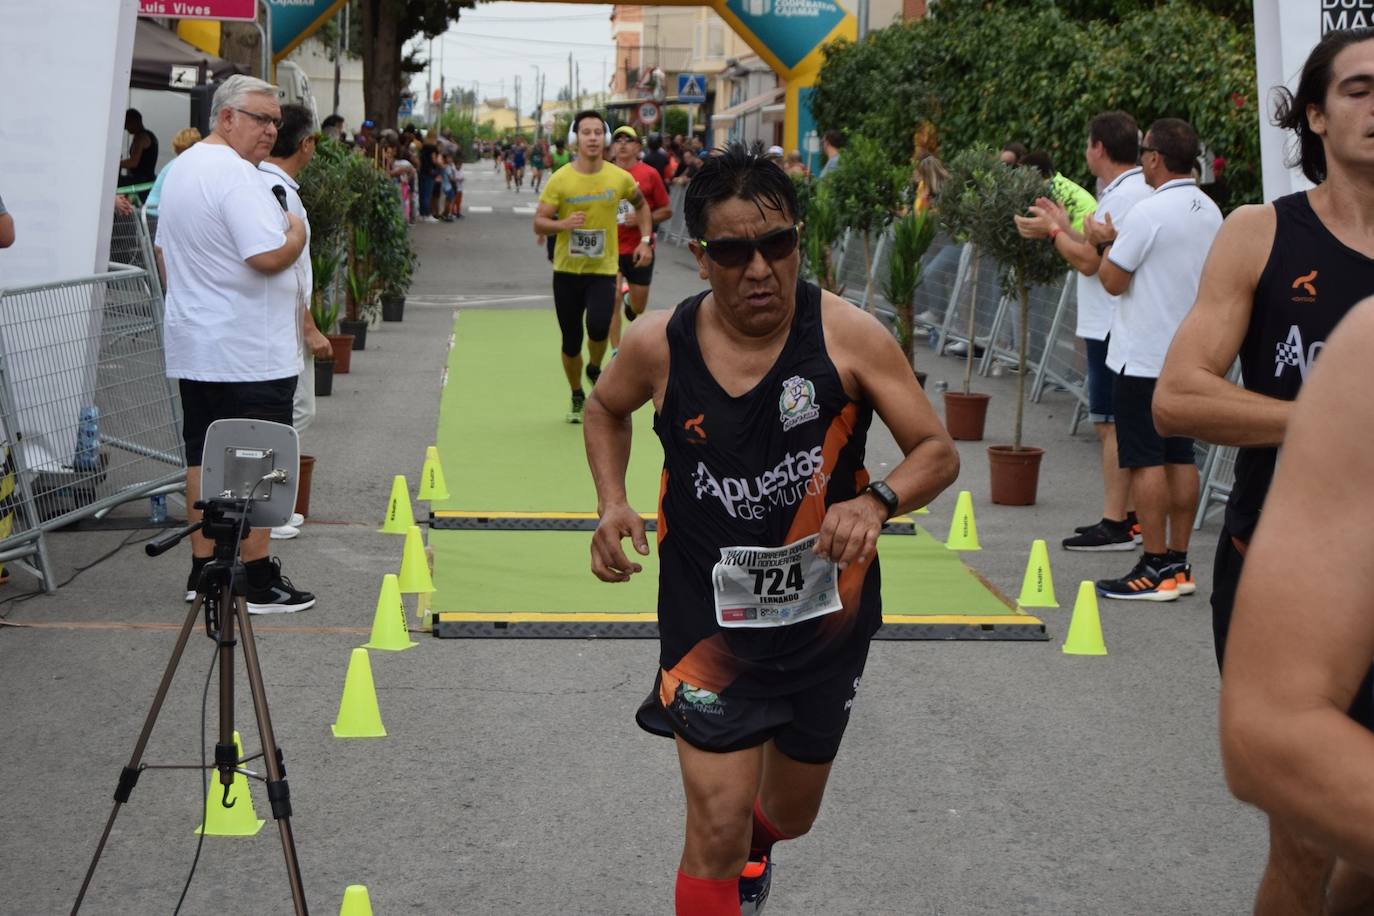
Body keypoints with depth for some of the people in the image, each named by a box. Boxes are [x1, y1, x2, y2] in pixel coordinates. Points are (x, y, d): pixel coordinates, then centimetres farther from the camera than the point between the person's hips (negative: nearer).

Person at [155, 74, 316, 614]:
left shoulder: (181, 169, 14)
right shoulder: (237, 175, -18)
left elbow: (165, 251, 22)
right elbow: (269, 256, -25)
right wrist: (297, 234, -6)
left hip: (194, 346, 9)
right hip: (250, 352, -9)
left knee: (204, 458, 12)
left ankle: (203, 571, 18)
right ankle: (258, 582, 1)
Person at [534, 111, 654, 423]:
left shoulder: (620, 177, -3)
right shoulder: (560, 180, -8)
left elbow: (641, 205, 17)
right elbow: (539, 223, -7)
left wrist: (645, 240, 6)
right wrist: (563, 224, -27)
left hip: (603, 270, 0)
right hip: (566, 270, 0)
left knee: (598, 327, -24)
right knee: (571, 342, 6)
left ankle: (595, 370, 10)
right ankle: (577, 398, 31)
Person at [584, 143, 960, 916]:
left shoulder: (848, 336, -17)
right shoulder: (660, 345, -12)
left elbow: (939, 452, -13)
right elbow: (607, 410, 11)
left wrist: (877, 502, -34)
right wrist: (613, 502, -7)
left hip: (827, 615, 1)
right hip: (710, 616, -1)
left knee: (790, 816, 22)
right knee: (716, 835, -12)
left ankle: (751, 847, 60)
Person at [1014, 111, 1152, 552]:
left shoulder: (1123, 196, -17)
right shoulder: (1140, 190, 15)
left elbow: (1088, 261, -18)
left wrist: (1053, 231, -5)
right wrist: (1064, 226, 22)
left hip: (1113, 328, -10)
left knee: (1112, 423, -6)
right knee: (1117, 424, 14)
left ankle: (1114, 526, -3)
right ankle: (1127, 515, 20)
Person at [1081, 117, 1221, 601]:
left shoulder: (1149, 212, -17)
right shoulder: (1210, 212, 9)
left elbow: (1113, 281, -14)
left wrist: (1106, 241, 5)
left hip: (1144, 356, -8)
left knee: (1146, 460, -4)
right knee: (1181, 456, 11)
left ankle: (1155, 569, -4)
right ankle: (1179, 564, 15)